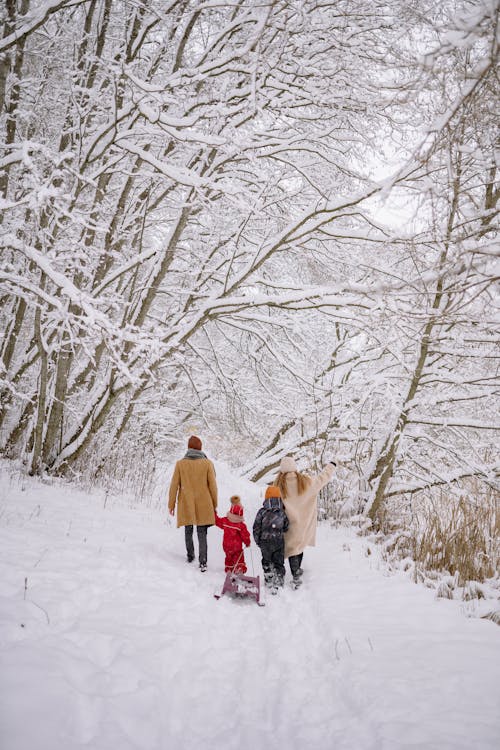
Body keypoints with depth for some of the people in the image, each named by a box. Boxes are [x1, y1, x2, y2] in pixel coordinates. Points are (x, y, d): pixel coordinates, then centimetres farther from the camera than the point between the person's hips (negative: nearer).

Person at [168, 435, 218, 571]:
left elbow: (174, 486, -1)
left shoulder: (180, 464, -4)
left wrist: (171, 504, 8)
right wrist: (214, 505, 8)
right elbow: (213, 486, -3)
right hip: (203, 505, -1)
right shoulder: (207, 463, -6)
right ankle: (203, 562, -6)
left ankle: (190, 556, 32)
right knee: (202, 533, 3)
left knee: (188, 532, 20)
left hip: (186, 505, 1)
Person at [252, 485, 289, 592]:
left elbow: (256, 528, -6)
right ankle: (278, 584, 7)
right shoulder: (282, 512, -4)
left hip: (265, 542, -1)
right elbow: (286, 527, 7)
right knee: (279, 563, 9)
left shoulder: (262, 512, -10)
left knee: (267, 562, 17)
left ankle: (269, 581, 20)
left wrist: (257, 540, 7)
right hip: (279, 542, 1)